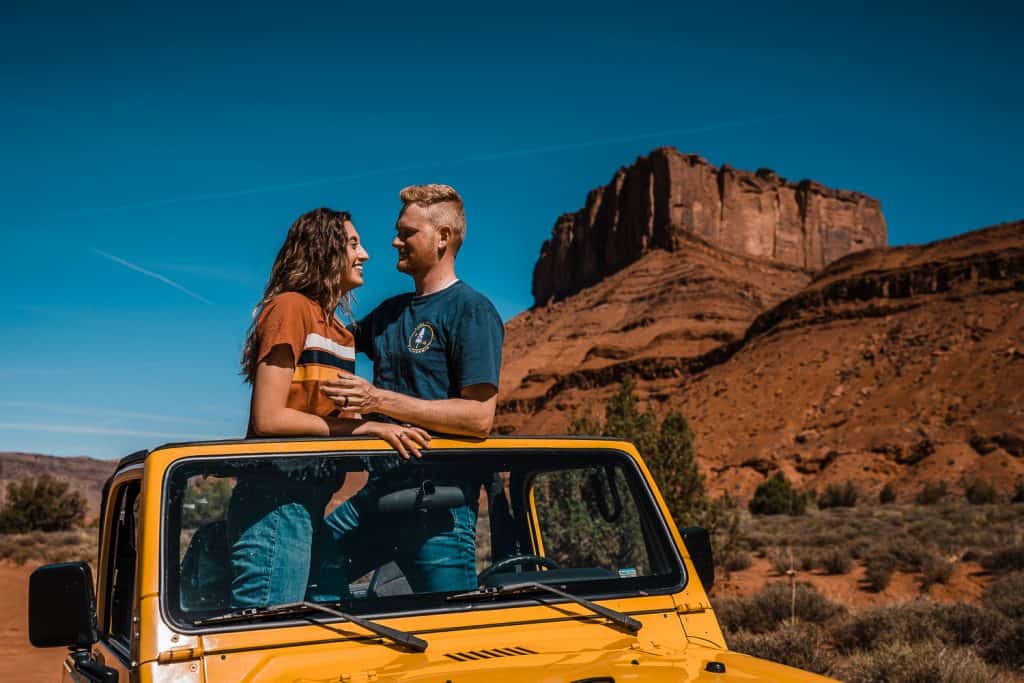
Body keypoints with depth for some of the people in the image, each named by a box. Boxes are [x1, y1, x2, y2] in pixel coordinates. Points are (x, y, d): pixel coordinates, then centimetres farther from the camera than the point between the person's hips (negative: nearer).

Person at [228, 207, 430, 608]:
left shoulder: (338, 330, 18)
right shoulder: (291, 307, -7)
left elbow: (333, 420, 14)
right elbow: (268, 419, -15)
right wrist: (364, 427, -15)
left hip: (313, 503, 9)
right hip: (277, 502, -9)